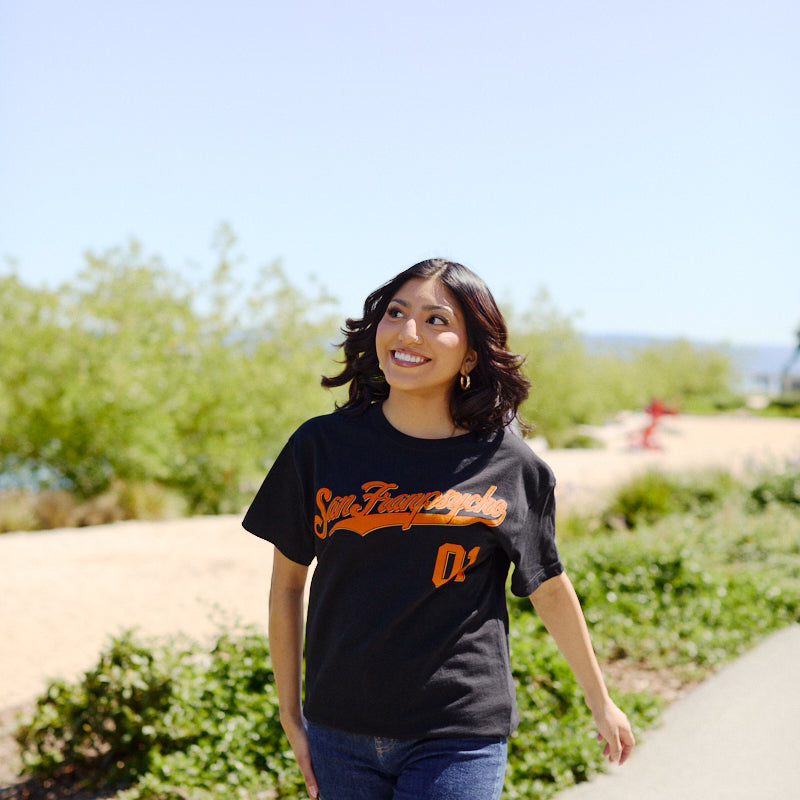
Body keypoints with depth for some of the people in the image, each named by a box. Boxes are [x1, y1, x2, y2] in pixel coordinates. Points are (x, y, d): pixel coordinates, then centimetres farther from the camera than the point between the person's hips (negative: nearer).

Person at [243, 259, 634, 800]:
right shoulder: (321, 445, -3)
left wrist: (601, 702, 17)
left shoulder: (511, 466, -6)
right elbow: (287, 582, 6)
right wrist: (290, 716, 8)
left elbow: (550, 589, 7)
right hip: (340, 736, 2)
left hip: (459, 739, -2)